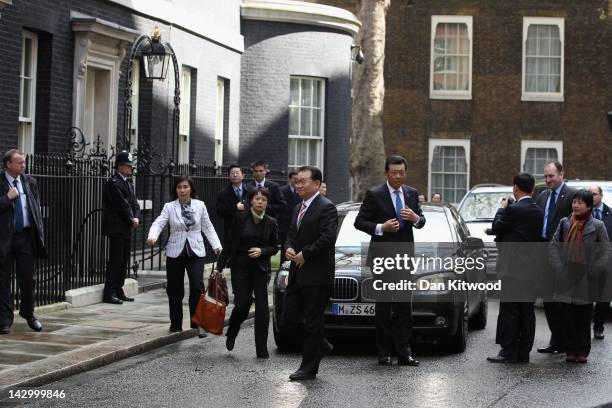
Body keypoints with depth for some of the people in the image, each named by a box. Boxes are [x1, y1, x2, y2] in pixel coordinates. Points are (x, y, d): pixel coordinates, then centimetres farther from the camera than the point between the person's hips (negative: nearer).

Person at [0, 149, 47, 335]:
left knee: (28, 279, 6)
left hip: (26, 236, 3)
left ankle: (28, 313, 28)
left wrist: (39, 234, 7)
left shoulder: (30, 182, 8)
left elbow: (37, 209, 12)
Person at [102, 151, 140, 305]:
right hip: (116, 228, -9)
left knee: (123, 261, 10)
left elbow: (134, 203, 14)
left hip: (126, 229, 9)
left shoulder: (128, 184, 19)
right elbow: (122, 204, -16)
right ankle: (109, 293, -6)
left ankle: (118, 291, 16)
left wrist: (136, 218, -4)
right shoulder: (113, 183, -11)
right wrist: (131, 220, -10)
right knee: (115, 260, -9)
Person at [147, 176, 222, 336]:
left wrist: (216, 245, -1)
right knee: (175, 290, 6)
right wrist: (152, 237, -31)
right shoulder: (169, 207, 0)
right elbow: (159, 223, -11)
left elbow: (207, 227, 8)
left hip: (196, 252, 0)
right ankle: (176, 325, 19)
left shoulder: (200, 205, 4)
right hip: (175, 253, 0)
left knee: (197, 287, -14)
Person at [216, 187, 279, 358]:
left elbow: (275, 247, 9)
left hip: (261, 269, 1)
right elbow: (229, 244, 0)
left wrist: (262, 251, -11)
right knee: (242, 304, -8)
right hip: (240, 267, -1)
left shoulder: (271, 223, 2)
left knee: (262, 307, -4)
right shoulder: (240, 218, -2)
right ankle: (232, 333, 24)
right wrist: (219, 267, -3)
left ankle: (262, 349, 3)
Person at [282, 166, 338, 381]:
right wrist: (289, 249, 0)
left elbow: (327, 238, -20)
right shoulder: (299, 208, 18)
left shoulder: (326, 207, -11)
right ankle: (320, 345, 28)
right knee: (289, 319, 8)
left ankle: (309, 368, 7)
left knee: (313, 322, -1)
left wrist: (304, 254, -15)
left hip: (317, 274, -9)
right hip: (297, 274, 9)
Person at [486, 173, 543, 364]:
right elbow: (539, 236, 14)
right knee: (527, 311, 9)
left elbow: (496, 228, -6)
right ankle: (523, 352, 12)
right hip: (532, 267, 7)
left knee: (509, 310, -3)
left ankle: (508, 351, -3)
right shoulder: (539, 211, 8)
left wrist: (502, 208, 8)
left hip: (513, 268, -7)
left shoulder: (514, 209, -14)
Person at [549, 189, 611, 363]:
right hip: (566, 277, 2)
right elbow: (553, 245, 9)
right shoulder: (565, 223, 5)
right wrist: (558, 266, -1)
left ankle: (582, 351, 11)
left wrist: (594, 271, -9)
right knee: (567, 315, 3)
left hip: (586, 278, -2)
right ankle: (570, 350, 11)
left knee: (584, 316, 4)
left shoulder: (597, 226, -3)